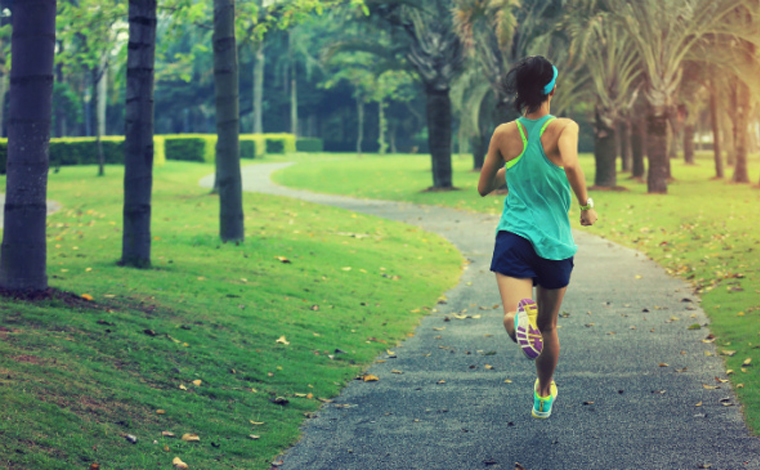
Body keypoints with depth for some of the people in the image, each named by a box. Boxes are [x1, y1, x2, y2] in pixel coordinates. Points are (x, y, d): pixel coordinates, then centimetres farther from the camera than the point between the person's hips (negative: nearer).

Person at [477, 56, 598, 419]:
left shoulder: (504, 134, 5)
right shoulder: (563, 128, -4)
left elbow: (484, 188, 15)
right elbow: (570, 164, -26)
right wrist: (587, 205, -11)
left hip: (514, 236, 0)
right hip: (556, 242, 0)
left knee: (512, 319, -19)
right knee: (548, 326, 21)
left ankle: (521, 317, -55)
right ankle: (543, 396, 39)